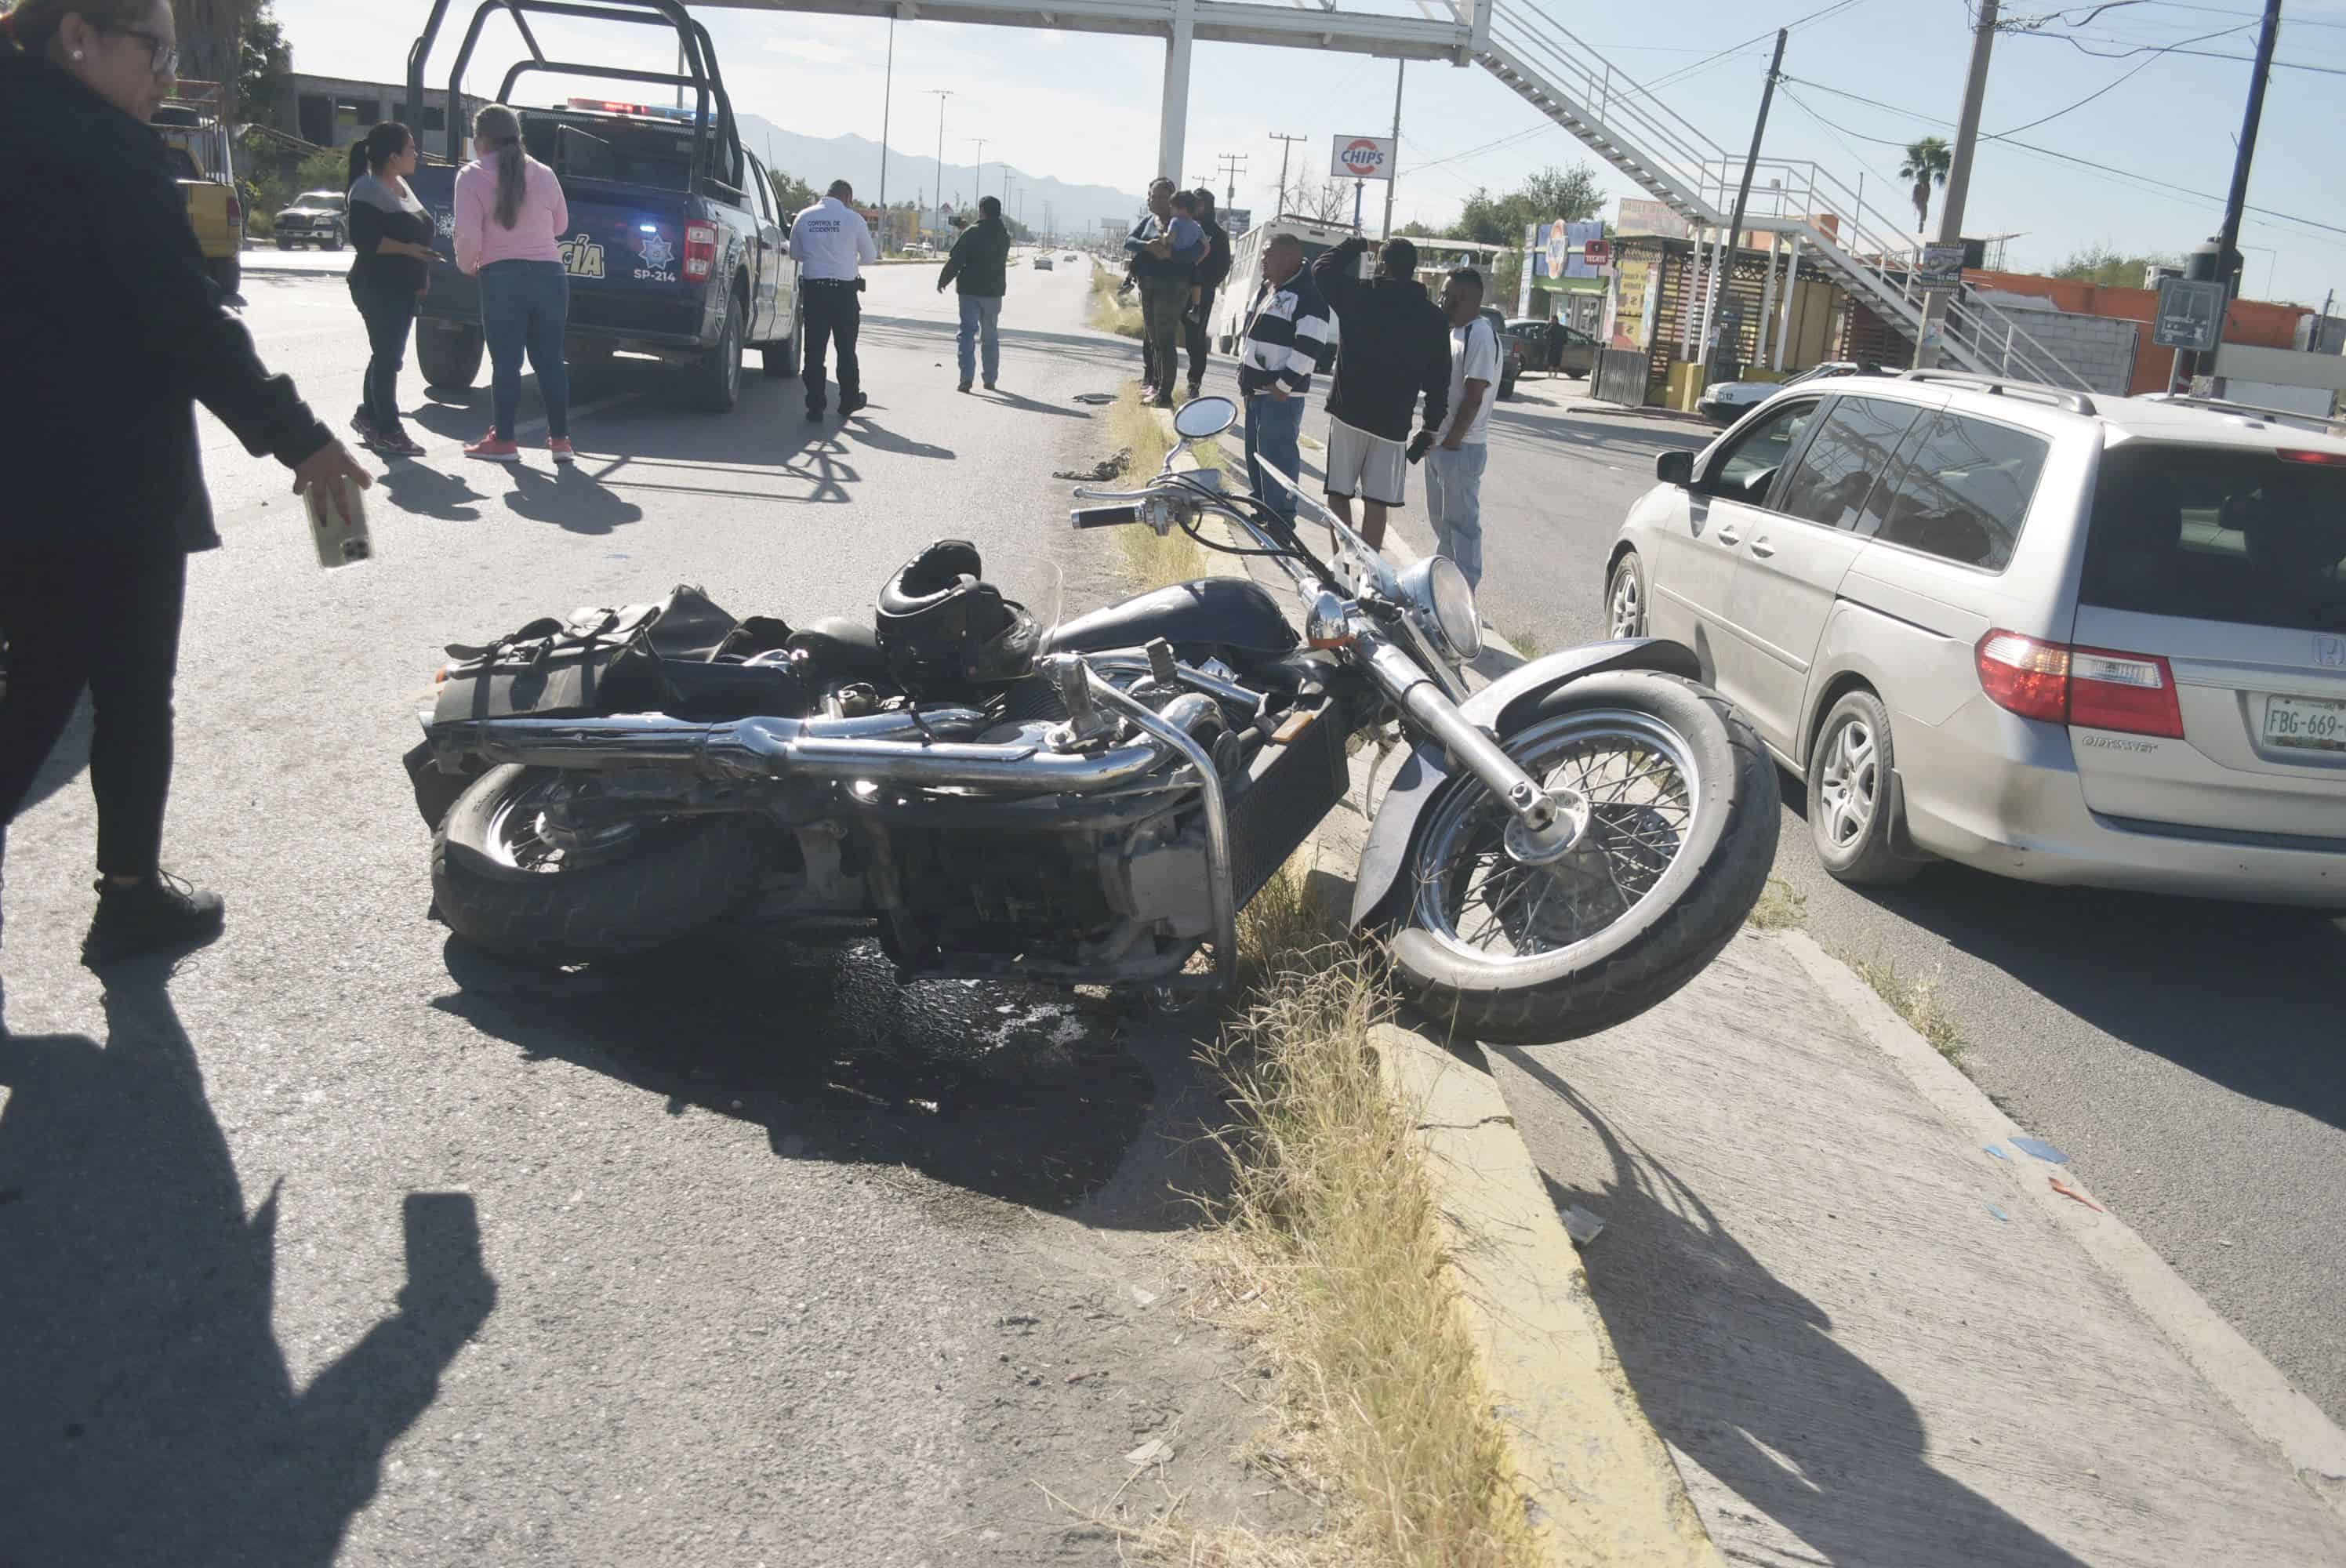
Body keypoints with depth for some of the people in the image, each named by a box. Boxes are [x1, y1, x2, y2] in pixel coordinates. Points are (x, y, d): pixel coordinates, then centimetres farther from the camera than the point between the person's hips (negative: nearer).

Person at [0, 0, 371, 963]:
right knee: (133, 694, 6)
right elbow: (185, 322, -17)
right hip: (110, 484, -7)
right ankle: (132, 896, 17)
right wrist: (297, 439, -12)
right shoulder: (107, 151, -13)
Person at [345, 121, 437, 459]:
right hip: (378, 287, -9)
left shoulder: (400, 185, 16)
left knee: (387, 355, 16)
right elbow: (364, 239, -21)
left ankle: (367, 415, 29)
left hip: (403, 287, 9)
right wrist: (408, 249, -26)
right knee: (387, 357, -8)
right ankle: (388, 431, -4)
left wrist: (422, 272, 15)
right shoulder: (368, 189, -13)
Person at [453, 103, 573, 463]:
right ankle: (560, 440, 11)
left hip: (502, 276, -4)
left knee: (505, 361, 2)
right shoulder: (543, 174, 7)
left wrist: (467, 265, 9)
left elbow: (468, 236, -10)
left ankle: (504, 441, 6)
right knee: (550, 359, 9)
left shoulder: (472, 177, -4)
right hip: (551, 274, 4)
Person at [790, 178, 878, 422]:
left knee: (814, 349, 4)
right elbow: (869, 256, 5)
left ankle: (815, 408, 2)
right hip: (845, 290, -1)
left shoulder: (804, 217, 4)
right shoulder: (853, 218, -4)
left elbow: (795, 252, 16)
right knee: (846, 348, 13)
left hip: (814, 289, 2)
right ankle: (849, 400, 25)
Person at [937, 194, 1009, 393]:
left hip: (971, 290, -4)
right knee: (991, 336, 15)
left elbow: (955, 260, -12)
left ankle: (966, 377, -17)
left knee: (968, 333, -4)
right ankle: (990, 379, 18)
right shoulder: (1004, 236, 6)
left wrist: (943, 281, -1)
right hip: (994, 291, 4)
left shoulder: (972, 233, -12)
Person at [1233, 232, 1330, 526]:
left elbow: (1309, 347, -22)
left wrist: (1283, 385, -21)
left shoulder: (1308, 297, -15)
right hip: (1255, 389, 10)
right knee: (1255, 452, 17)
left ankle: (1282, 519, -5)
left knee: (1277, 455, -10)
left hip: (1281, 394, -10)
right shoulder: (1265, 290, 15)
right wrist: (1244, 374, 16)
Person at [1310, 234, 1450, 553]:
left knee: (1339, 494, 6)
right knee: (1376, 503, 4)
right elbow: (1439, 378, 3)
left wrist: (1354, 246, 26)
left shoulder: (1360, 295, -4)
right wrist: (1432, 425, 9)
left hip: (1349, 412, -1)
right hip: (1393, 421, 1)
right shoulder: (1432, 317, 2)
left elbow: (1322, 268, 13)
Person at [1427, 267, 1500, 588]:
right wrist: (1430, 434, 14)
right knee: (1441, 519, 16)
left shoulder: (1480, 336, -15)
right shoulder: (1455, 333, 15)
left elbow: (1474, 397, -20)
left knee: (1461, 523, -7)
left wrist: (1450, 442, -19)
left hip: (1460, 449, -10)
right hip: (1439, 444, 10)